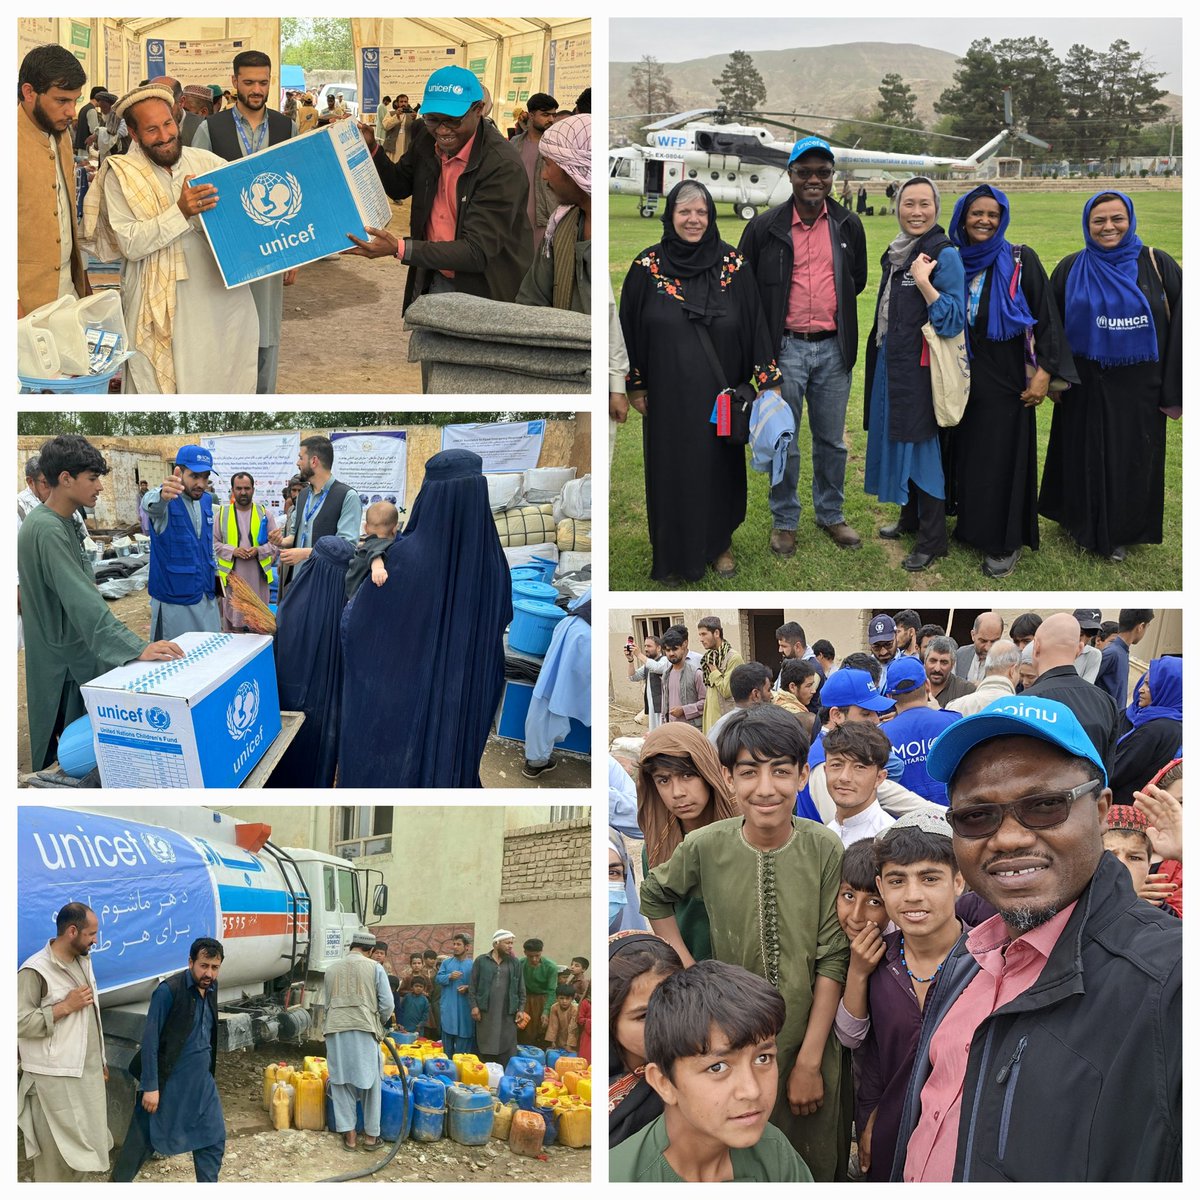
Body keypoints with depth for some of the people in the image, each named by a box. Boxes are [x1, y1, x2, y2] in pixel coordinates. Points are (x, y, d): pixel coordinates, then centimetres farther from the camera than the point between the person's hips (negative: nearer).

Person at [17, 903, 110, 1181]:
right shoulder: (35, 971, -17)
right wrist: (66, 1006, -20)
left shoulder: (83, 961, 9)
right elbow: (20, 1023, -21)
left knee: (80, 1146, 13)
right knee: (56, 1151, 0)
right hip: (55, 1078, -8)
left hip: (87, 1072, 8)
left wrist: (100, 1061, 21)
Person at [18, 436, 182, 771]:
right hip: (62, 663, -10)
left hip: (76, 652, 10)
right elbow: (82, 602, -35)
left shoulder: (64, 521, 7)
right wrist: (137, 648, -43)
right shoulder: (47, 530, -26)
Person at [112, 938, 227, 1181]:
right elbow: (150, 1040, -18)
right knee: (143, 1140, 6)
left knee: (214, 1139, 7)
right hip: (168, 1081, -6)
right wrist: (150, 1086, -19)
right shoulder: (169, 990, -18)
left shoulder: (210, 988, 3)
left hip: (202, 1081, 6)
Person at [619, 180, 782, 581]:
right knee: (671, 470, 8)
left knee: (719, 466, 11)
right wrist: (635, 386, 1)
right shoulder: (647, 266, -4)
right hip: (668, 396, 0)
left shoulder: (733, 265, -4)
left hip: (719, 394, 0)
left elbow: (755, 324, -2)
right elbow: (629, 329, 2)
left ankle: (719, 544, 29)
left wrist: (769, 381, -6)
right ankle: (673, 551, 23)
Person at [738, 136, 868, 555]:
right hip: (786, 347, -2)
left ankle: (831, 514, 26)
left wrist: (834, 309, 12)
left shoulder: (849, 226, 4)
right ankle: (784, 520, 18)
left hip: (833, 348, 2)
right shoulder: (765, 227, -4)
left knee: (832, 441, 12)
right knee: (784, 442, 5)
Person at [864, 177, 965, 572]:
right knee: (898, 436, 16)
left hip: (920, 366, -8)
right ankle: (910, 516, 32)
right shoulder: (896, 251, 9)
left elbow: (952, 321, -20)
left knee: (922, 444, -2)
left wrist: (924, 281, -29)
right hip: (891, 362, 8)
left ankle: (934, 538, 7)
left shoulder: (945, 254, -15)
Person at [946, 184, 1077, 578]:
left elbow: (1047, 317, -8)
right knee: (966, 454, 9)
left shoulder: (1021, 260, -6)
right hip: (963, 378, 4)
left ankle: (1006, 543, 8)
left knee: (1003, 457, -1)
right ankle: (971, 526, 24)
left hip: (1006, 378, -4)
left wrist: (1044, 371, -16)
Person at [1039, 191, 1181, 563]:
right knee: (1085, 458, 11)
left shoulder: (1158, 265, -5)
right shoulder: (1070, 269, -1)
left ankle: (1119, 533, 28)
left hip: (1138, 388, -1)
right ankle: (1083, 527, 31)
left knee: (1131, 461, 9)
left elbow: (1180, 326, -4)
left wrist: (1175, 391, -7)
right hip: (1085, 388, 1)